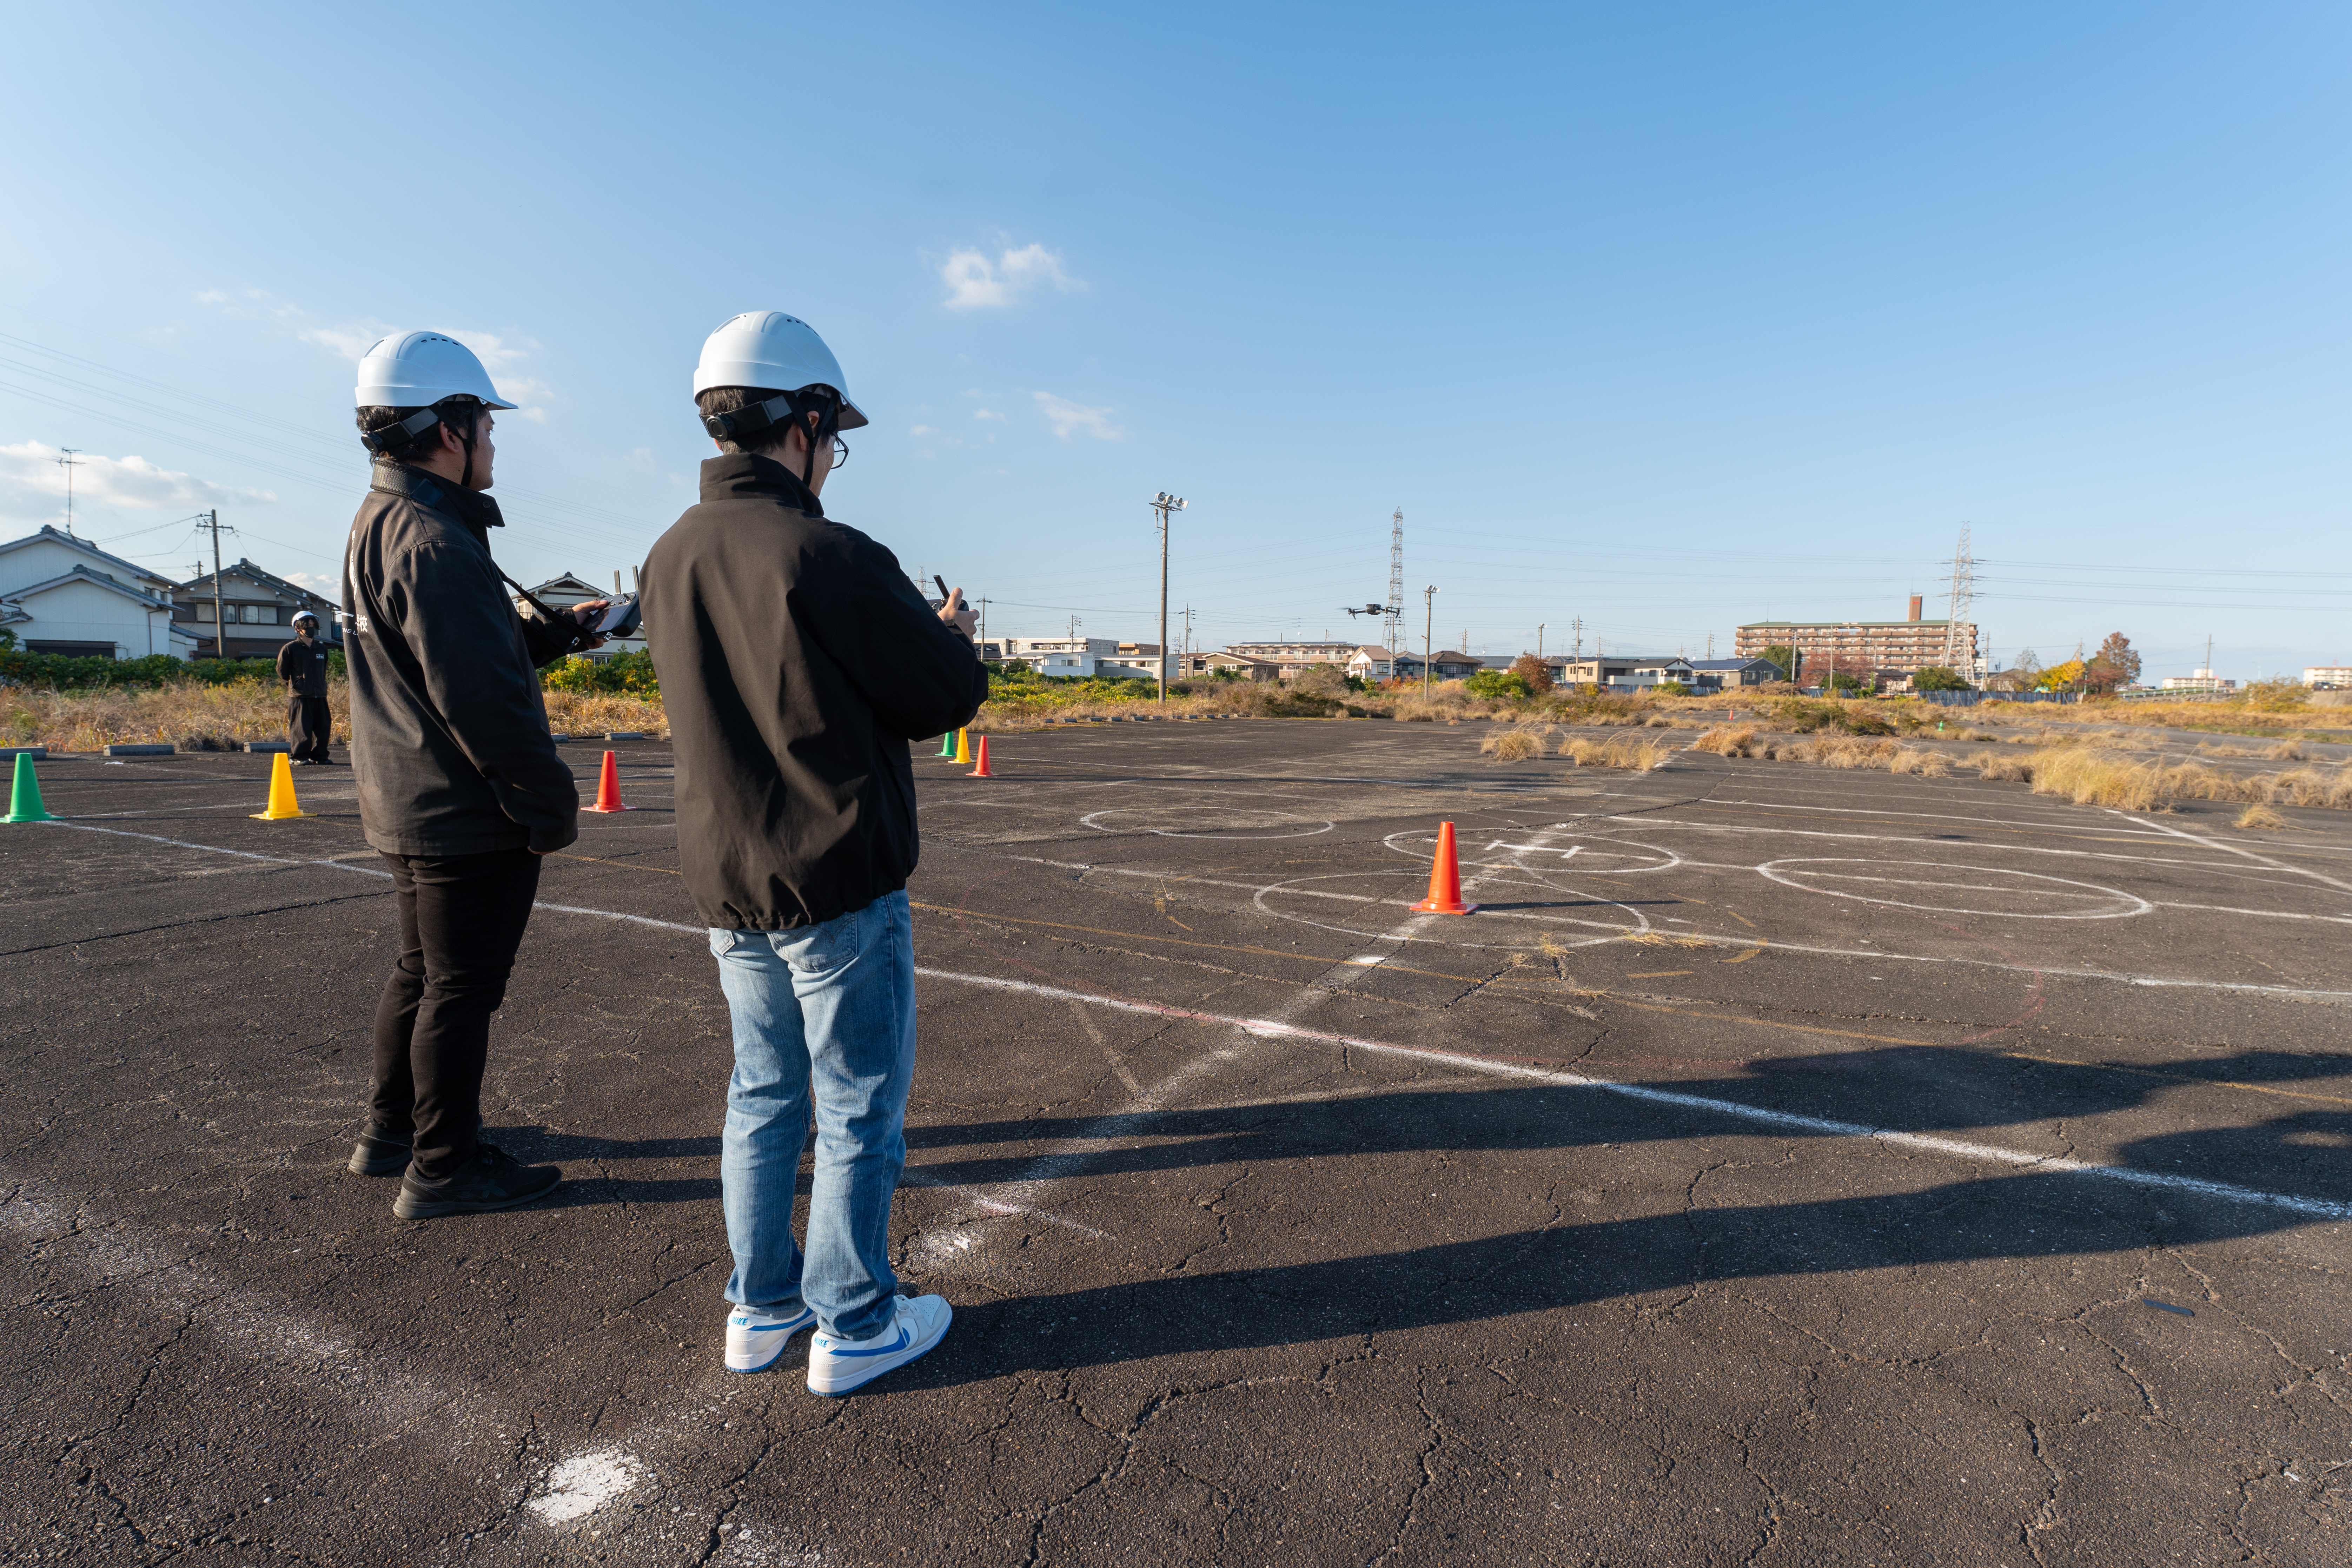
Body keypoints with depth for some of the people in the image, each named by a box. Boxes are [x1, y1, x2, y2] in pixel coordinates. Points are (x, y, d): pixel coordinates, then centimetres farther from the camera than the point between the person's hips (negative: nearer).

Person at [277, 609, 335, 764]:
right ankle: (300, 757, 3)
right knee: (301, 729, -4)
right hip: (299, 696, -5)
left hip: (320, 695, 5)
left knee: (323, 728, 4)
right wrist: (294, 684, 10)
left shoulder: (322, 648, 12)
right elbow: (282, 671, 6)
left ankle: (320, 757, 14)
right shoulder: (290, 649, -3)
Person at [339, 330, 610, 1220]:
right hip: (468, 817, -10)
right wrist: (551, 804, -18)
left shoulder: (377, 527, 14)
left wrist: (556, 631, 15)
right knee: (462, 988, 1)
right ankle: (444, 1169, 14)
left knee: (423, 971, 21)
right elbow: (484, 697, -24)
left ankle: (392, 1131, 35)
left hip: (407, 809, 10)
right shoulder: (434, 542, -20)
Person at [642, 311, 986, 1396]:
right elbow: (948, 696, -13)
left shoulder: (671, 560, 5)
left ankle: (760, 1309, 33)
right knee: (860, 1111, 8)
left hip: (727, 888, 8)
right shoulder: (828, 557, -20)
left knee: (764, 1096, 20)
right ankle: (854, 1326, 23)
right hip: (840, 890, -7)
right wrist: (952, 633, 9)